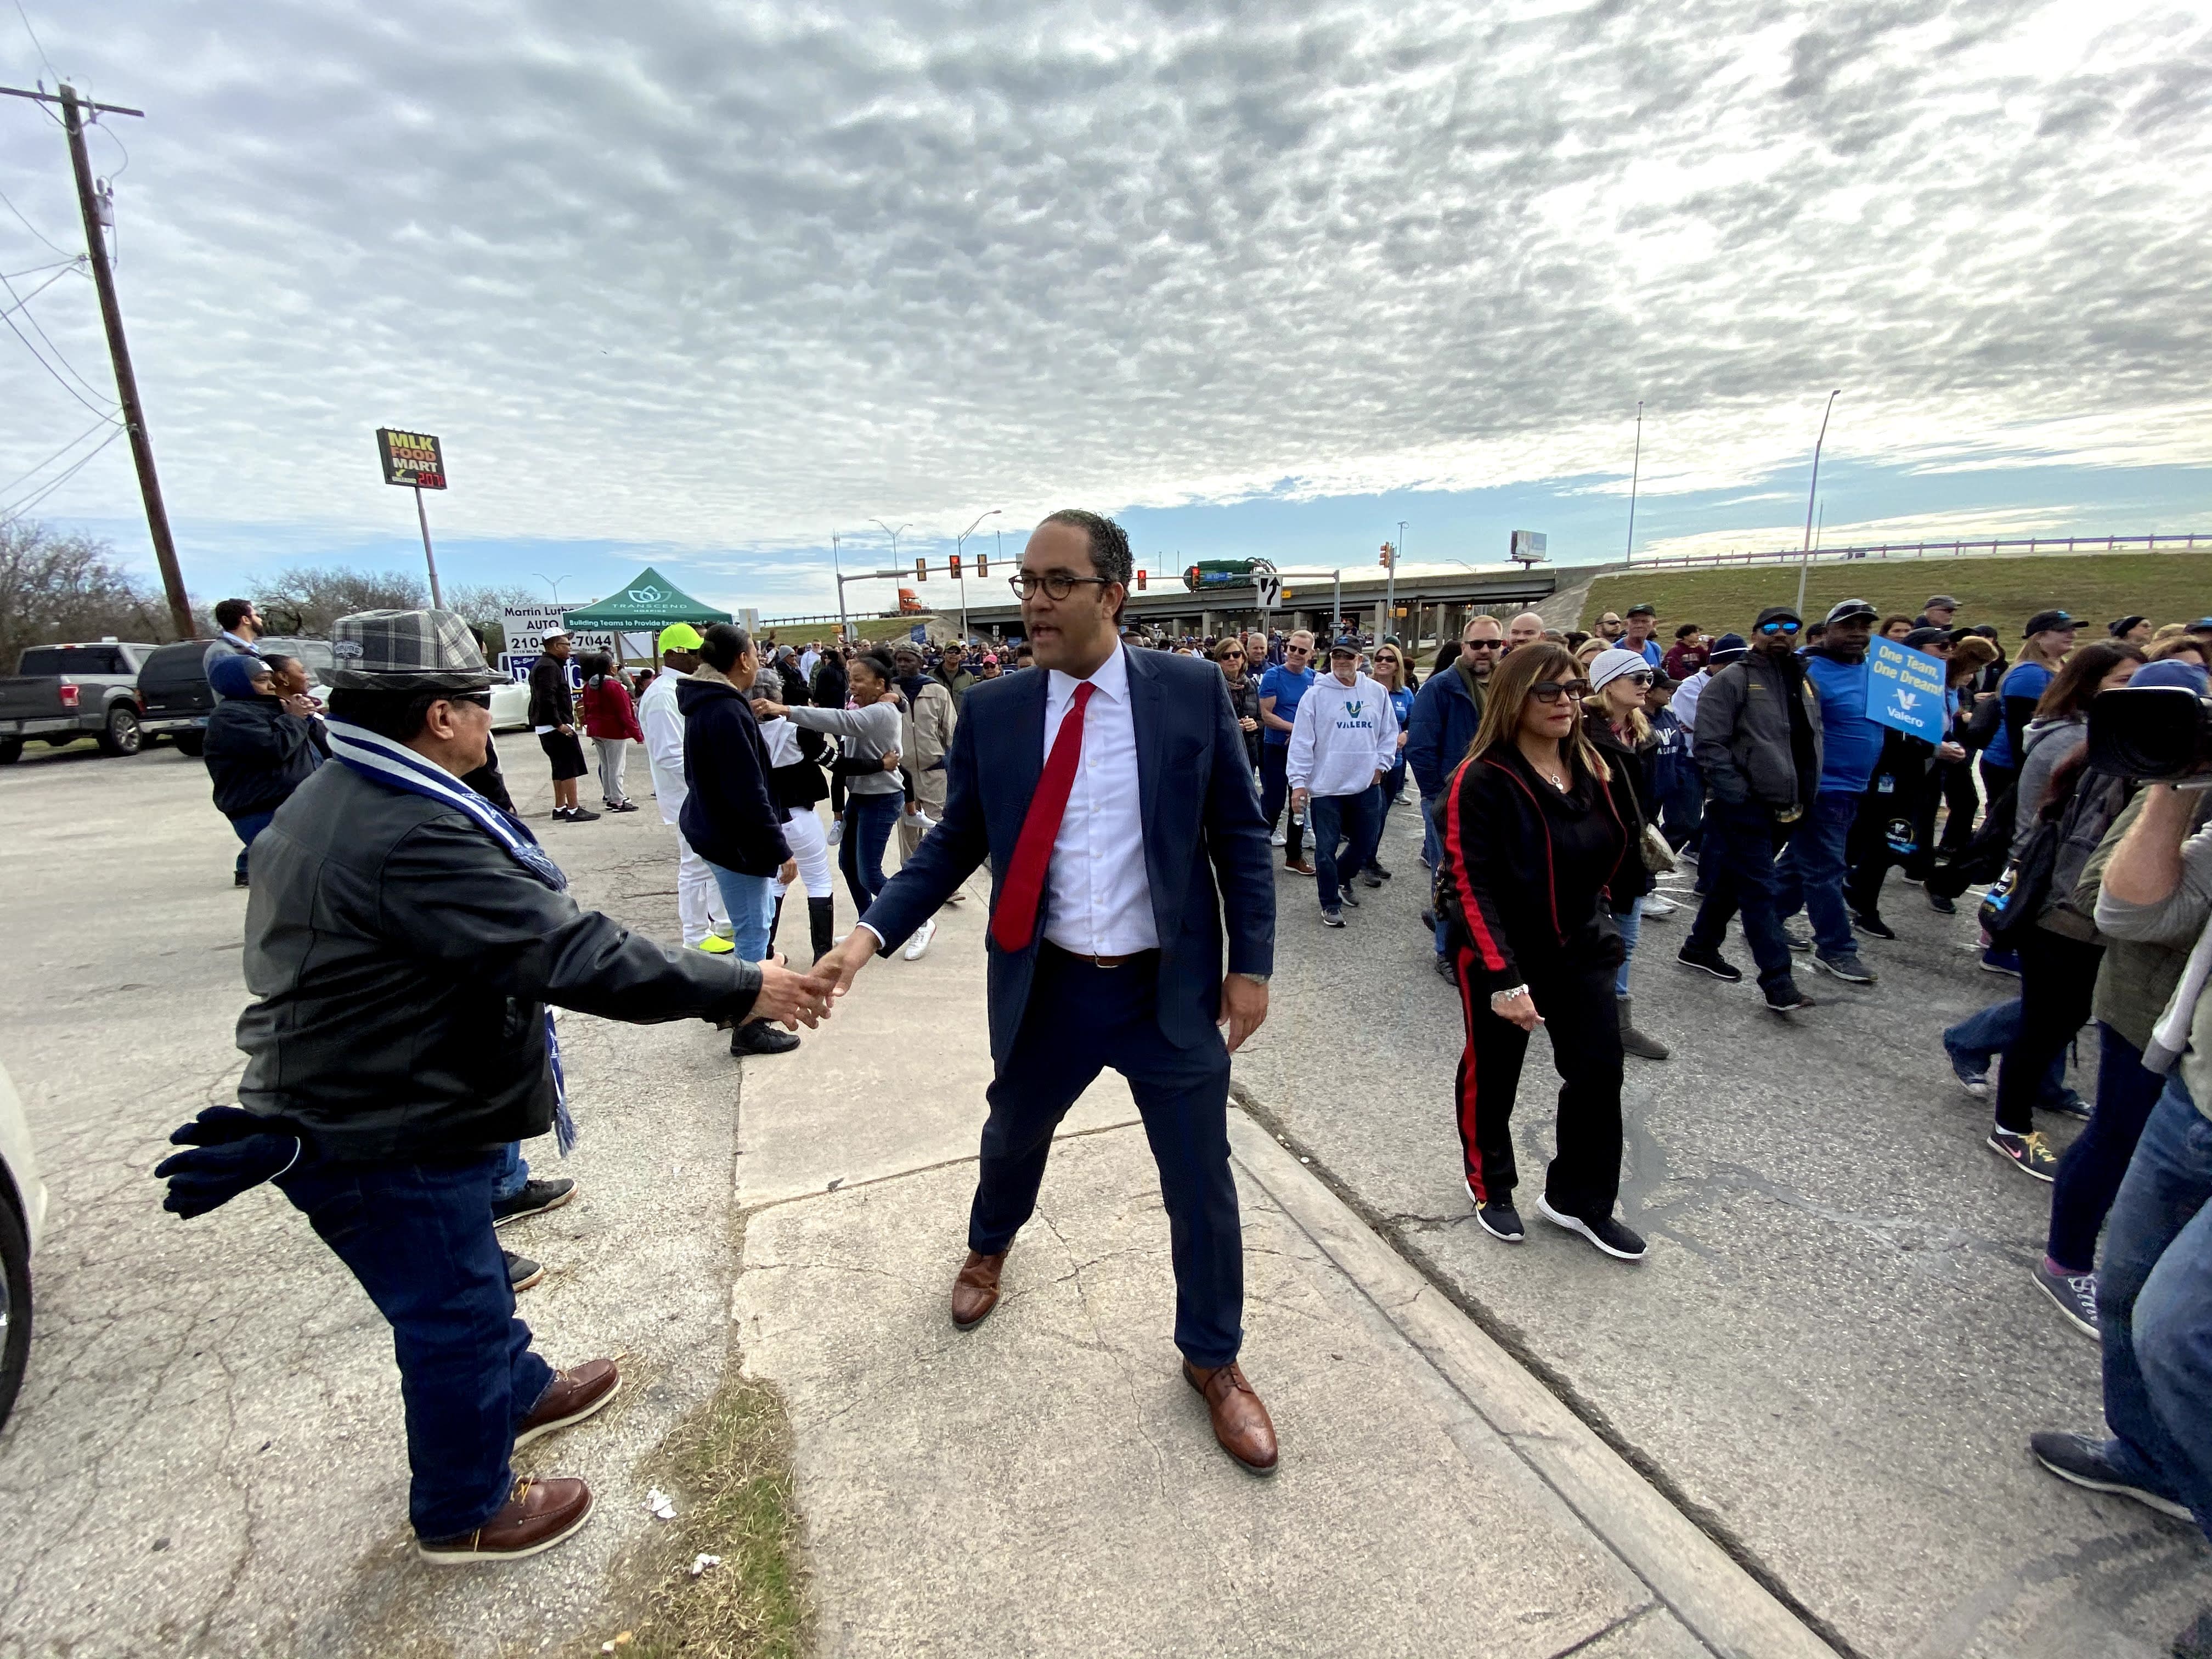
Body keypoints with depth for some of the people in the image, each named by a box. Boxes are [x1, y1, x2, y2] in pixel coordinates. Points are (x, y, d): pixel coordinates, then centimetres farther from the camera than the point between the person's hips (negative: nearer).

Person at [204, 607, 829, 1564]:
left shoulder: (332, 803, 3)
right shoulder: (413, 837, -33)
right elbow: (576, 955, -36)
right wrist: (743, 991, -31)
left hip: (340, 1106, 10)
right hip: (383, 1145, -10)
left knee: (469, 1281, 29)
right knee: (452, 1319, 12)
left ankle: (517, 1393, 53)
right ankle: (463, 1514, 36)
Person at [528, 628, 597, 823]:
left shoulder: (542, 664, 19)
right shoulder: (549, 666, -15)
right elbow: (548, 699, -24)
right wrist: (559, 724, -23)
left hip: (546, 727, 11)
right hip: (556, 727, -11)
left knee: (560, 768, 16)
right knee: (570, 767, -10)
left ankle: (560, 808, 23)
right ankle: (573, 810, -10)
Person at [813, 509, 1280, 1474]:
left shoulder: (1193, 692, -8)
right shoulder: (992, 712, -5)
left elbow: (1240, 836, -3)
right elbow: (953, 846, 0)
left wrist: (1250, 964, -5)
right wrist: (872, 934, -14)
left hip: (1173, 992, -1)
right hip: (1047, 989, 2)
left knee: (1201, 1186, 12)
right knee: (1012, 1139, 27)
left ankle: (1213, 1360, 41)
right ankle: (988, 1248, 63)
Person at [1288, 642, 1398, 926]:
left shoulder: (1378, 693, 4)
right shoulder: (1316, 694, -6)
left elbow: (1389, 733, 14)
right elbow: (1302, 741, -8)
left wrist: (1381, 764, 3)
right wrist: (1299, 782, -12)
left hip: (1366, 785, 4)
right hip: (1325, 786, -4)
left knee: (1365, 844, 15)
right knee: (1326, 848, 3)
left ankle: (1342, 880, 42)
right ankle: (1331, 904, 18)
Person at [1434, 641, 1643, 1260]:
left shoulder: (1591, 768, 2)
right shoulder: (1481, 782, -20)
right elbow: (1472, 886, -23)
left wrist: (1595, 917, 13)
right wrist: (1504, 978, -27)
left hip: (1580, 948, 6)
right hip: (1501, 953, -6)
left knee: (1599, 1070, 6)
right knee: (1492, 1075, 11)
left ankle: (1578, 1199, 26)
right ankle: (1490, 1187, 35)